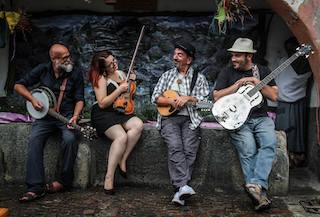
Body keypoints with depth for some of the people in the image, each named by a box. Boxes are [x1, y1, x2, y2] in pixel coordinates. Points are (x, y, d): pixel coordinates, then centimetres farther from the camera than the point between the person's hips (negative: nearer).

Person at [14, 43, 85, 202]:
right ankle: (35, 187, -25)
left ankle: (64, 182, -16)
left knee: (70, 139, -32)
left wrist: (75, 116, -19)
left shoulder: (76, 75, 1)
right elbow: (18, 85, 8)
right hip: (44, 115, 2)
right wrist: (32, 99, -7)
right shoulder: (43, 70, 3)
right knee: (35, 140, -25)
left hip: (67, 115, -1)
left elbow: (79, 99, 0)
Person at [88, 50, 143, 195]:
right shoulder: (101, 79, -5)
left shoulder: (121, 74, 15)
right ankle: (109, 177, -25)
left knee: (138, 124, -25)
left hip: (120, 113, 6)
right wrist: (120, 89, -15)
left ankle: (122, 160, -16)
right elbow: (102, 103, -14)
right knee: (121, 137, -31)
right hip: (103, 115, -6)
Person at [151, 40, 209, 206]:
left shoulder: (199, 78, 16)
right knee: (175, 147, -26)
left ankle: (179, 191, -27)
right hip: (169, 117, 1)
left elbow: (206, 99, 4)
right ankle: (183, 186, -37)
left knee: (189, 150, -24)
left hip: (190, 119, -1)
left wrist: (188, 98, -11)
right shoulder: (167, 75, 21)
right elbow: (155, 97, 13)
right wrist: (172, 101, -5)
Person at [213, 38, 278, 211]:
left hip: (261, 118, 2)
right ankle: (259, 192, -25)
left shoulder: (263, 71, 15)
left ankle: (255, 185, -37)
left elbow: (274, 96, 6)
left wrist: (255, 82, -4)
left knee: (269, 143, -29)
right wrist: (238, 84, -6)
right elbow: (216, 96, -1)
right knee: (248, 150, -26)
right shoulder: (227, 74, 11)